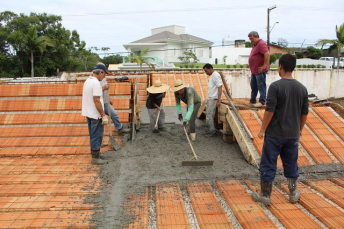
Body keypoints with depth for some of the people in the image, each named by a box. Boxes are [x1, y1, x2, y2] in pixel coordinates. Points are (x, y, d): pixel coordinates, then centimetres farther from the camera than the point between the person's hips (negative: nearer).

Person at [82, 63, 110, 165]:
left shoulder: (88, 81, 12)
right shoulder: (96, 83, -19)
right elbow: (96, 100, -24)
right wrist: (103, 115, -21)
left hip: (88, 113, 10)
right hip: (95, 114, -10)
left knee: (93, 135, 19)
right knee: (97, 136, -1)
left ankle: (94, 153, 30)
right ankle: (95, 158, 6)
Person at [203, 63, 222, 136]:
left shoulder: (216, 75, -13)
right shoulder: (212, 76, 18)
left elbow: (220, 87, -19)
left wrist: (219, 100, -22)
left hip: (214, 99, -10)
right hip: (210, 98, 10)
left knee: (209, 116, -8)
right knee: (210, 115, 12)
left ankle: (212, 131, 0)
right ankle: (211, 130, 18)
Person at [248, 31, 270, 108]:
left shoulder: (261, 44, -15)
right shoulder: (255, 44, 17)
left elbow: (267, 54, -26)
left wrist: (264, 66, -24)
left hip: (260, 71, -11)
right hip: (254, 70, 11)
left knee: (261, 86, -3)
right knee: (253, 86, 16)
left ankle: (262, 102, 4)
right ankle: (252, 101, 26)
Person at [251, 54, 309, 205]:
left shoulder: (275, 86, -14)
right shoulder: (302, 88, 3)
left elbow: (269, 110, -17)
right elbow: (305, 112, 9)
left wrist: (263, 129, -8)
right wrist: (300, 129, 22)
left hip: (275, 134, -5)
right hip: (293, 134, 5)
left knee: (268, 165, 5)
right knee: (291, 164, 18)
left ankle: (265, 195, 14)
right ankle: (293, 194, 30)